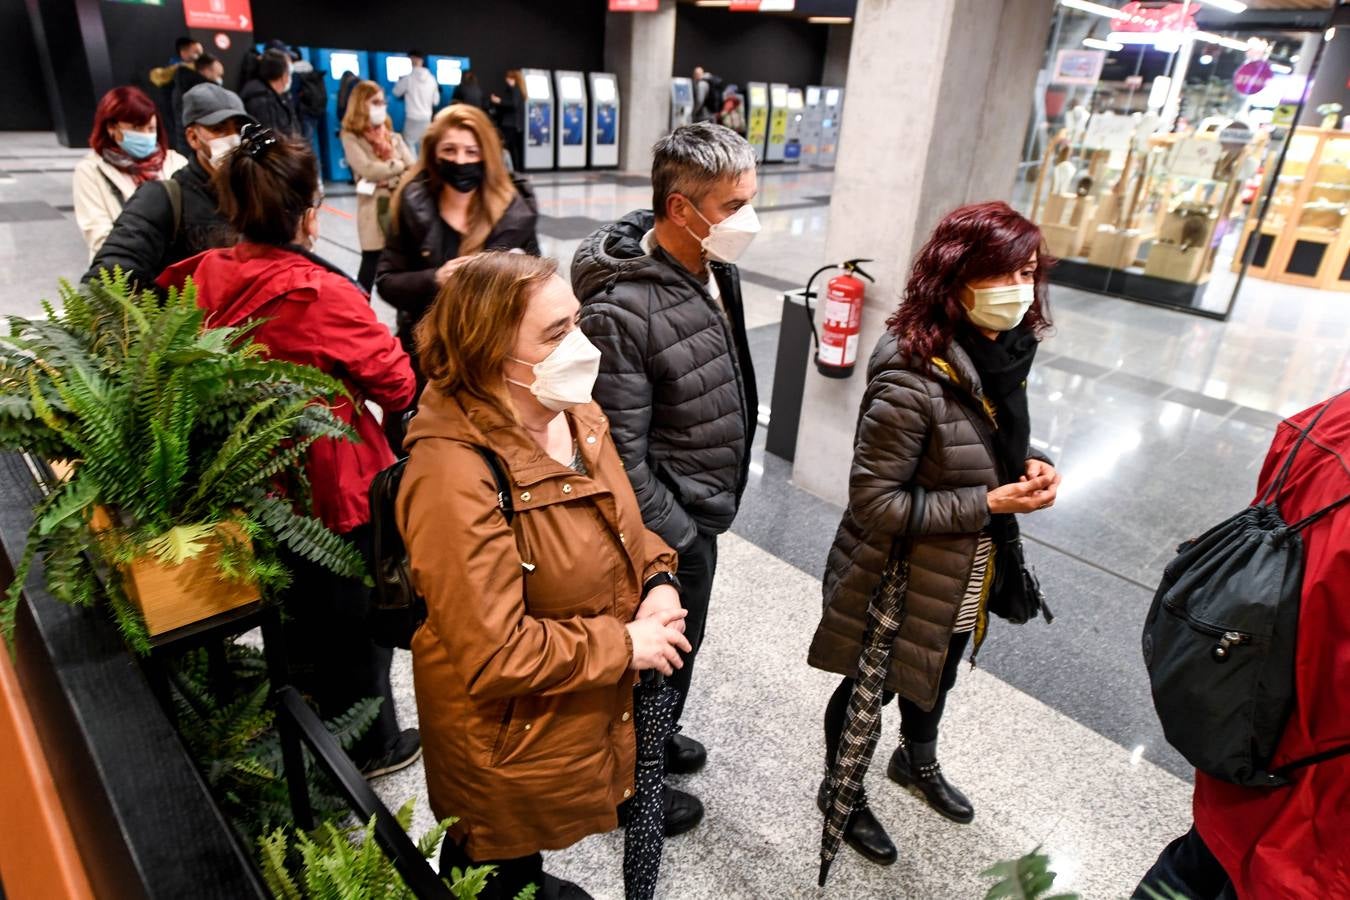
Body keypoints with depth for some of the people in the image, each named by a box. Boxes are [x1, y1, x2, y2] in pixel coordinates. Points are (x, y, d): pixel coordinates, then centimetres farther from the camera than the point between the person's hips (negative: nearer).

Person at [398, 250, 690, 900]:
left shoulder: (574, 413, -7)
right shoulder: (456, 476, -34)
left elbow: (621, 520, 9)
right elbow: (495, 657, -32)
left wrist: (657, 580, -10)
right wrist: (625, 645, -23)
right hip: (510, 736, -7)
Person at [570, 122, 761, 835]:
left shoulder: (717, 268, -2)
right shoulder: (621, 309, -30)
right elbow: (620, 456, -26)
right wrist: (681, 542, -19)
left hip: (703, 509, 8)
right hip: (670, 526, -8)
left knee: (674, 645, 28)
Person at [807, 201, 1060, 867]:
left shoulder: (1004, 352, -5)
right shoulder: (912, 377, -31)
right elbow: (875, 502, -28)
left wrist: (1032, 467, -9)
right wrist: (989, 504, -26)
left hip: (966, 576, 8)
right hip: (899, 581, -8)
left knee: (936, 678, 31)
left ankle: (918, 761, 62)